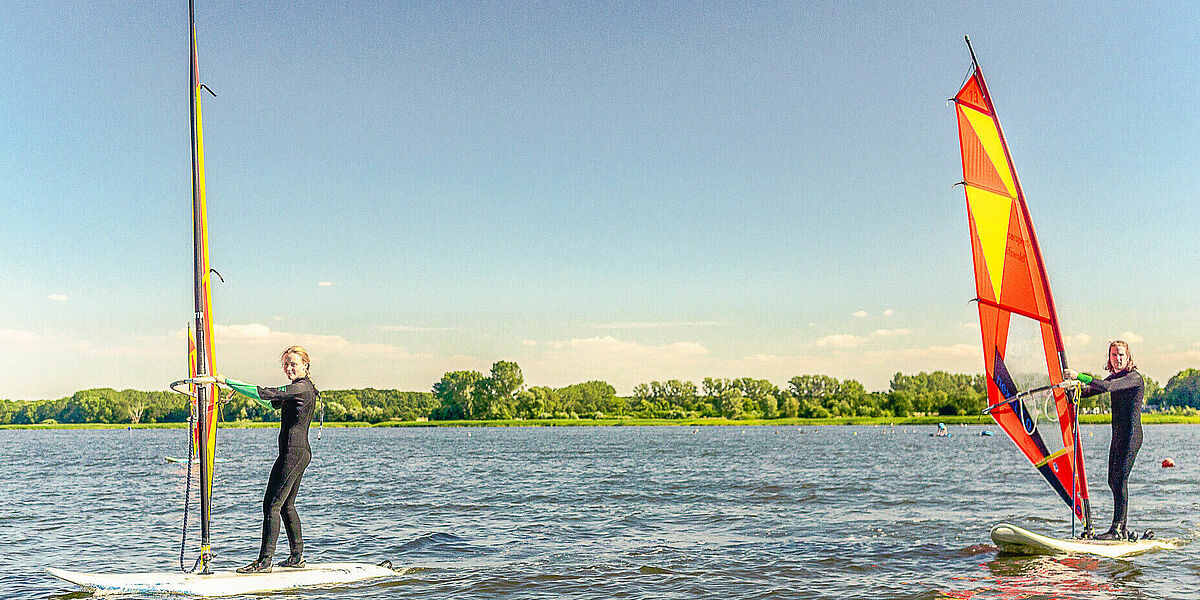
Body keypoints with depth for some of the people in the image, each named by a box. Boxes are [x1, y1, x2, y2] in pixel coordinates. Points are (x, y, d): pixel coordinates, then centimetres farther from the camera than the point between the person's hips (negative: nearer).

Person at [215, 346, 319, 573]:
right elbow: (272, 402, 26)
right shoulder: (301, 388, 18)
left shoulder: (300, 388, -14)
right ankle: (297, 557, 22)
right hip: (301, 453, 10)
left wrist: (227, 381, -19)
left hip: (292, 453, -10)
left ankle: (265, 561, -8)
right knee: (286, 505, 15)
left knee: (272, 505, -9)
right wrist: (238, 387, 15)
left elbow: (266, 394, -21)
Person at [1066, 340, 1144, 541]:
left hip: (1131, 434, -9)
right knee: (1113, 480, 8)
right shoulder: (1114, 378, 15)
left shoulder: (1134, 377, -12)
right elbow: (1091, 391, 19)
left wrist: (1079, 376, -28)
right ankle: (1123, 529, 14)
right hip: (1117, 435, 9)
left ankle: (1117, 529, -15)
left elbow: (1107, 387, -26)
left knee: (1120, 478, -14)